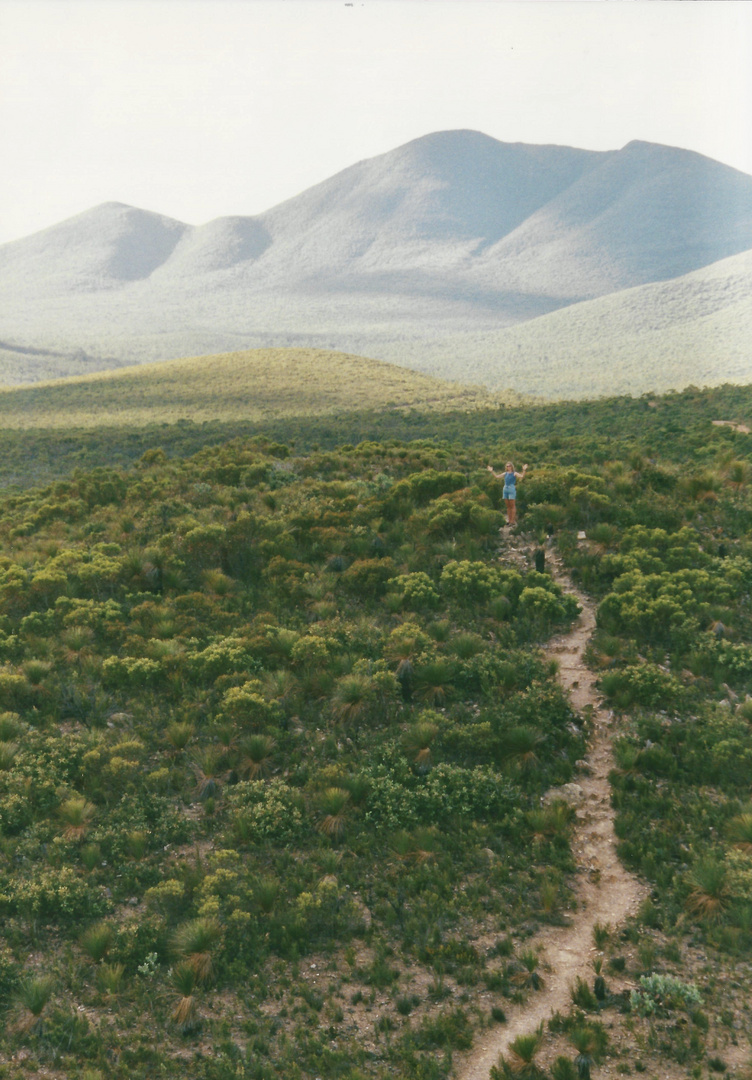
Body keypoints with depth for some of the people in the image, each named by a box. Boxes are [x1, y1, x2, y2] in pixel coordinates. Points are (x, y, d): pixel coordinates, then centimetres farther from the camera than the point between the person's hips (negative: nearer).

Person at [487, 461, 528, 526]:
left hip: (512, 489, -6)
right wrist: (491, 471, 14)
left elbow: (522, 476, -16)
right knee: (508, 506, 8)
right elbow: (497, 476, 18)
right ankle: (509, 520, 14)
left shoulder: (514, 474, -2)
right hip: (505, 489, 6)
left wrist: (524, 470, -29)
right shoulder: (505, 474, 14)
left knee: (512, 506, -4)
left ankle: (513, 520, -3)